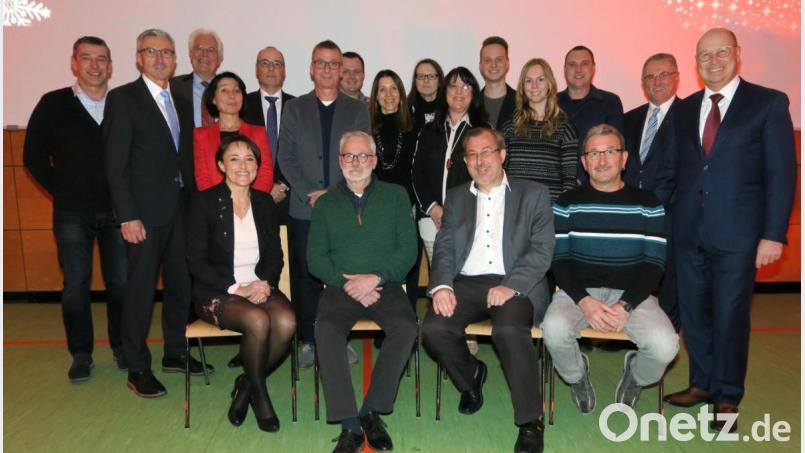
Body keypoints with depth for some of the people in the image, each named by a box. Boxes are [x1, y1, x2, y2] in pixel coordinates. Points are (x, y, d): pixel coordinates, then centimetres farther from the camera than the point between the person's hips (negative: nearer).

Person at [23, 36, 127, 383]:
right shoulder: (53, 105, 2)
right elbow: (34, 157, 6)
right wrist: (62, 192, 2)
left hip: (117, 210, 1)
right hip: (72, 212, 0)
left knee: (121, 282, 6)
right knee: (76, 285, 6)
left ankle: (121, 347, 23)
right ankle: (81, 354, 20)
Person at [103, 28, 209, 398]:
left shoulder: (178, 100, 14)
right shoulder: (123, 98, -4)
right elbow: (115, 164, -10)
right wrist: (128, 217, -15)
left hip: (179, 209, 6)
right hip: (145, 213, -6)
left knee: (181, 285, 12)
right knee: (141, 292, 1)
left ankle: (175, 354, 28)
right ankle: (137, 369, 15)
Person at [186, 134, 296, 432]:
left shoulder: (264, 203, 12)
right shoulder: (204, 202, -1)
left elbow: (275, 255, 12)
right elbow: (196, 262, -6)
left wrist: (265, 282, -10)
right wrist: (237, 287, -16)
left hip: (259, 287, 4)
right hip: (216, 292, -3)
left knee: (287, 322, -27)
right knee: (258, 321, -33)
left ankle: (246, 386, -2)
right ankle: (259, 395, -5)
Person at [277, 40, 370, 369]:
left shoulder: (358, 110, 11)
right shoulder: (294, 108, 11)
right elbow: (286, 157, 4)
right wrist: (309, 193, -9)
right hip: (304, 209, 0)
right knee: (305, 276, 3)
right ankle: (308, 341, 15)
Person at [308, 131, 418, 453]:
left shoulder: (395, 196, 11)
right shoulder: (325, 204, 14)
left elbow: (408, 250, 2)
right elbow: (315, 257, 7)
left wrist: (375, 277, -13)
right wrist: (347, 282, -10)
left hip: (386, 285, 0)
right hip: (341, 287, 1)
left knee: (406, 327, -30)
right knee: (326, 329, -30)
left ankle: (371, 411, -12)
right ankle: (350, 424, -21)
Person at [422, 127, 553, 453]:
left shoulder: (533, 194, 9)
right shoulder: (456, 198, 20)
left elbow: (542, 250, -2)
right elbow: (444, 246, 10)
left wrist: (511, 286, -18)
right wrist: (442, 285, -11)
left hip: (516, 286, -3)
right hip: (466, 284, 3)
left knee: (509, 329, -34)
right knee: (434, 329, -23)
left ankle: (530, 421, -14)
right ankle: (471, 376, 10)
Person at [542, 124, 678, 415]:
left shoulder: (647, 205, 4)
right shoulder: (567, 204, 3)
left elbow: (654, 264, 0)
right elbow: (558, 260, -1)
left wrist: (624, 306, -14)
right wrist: (585, 301, -16)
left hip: (631, 293, 1)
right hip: (578, 291, 0)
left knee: (665, 346, -25)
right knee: (554, 330, -31)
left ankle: (635, 377, 15)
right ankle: (577, 376, 7)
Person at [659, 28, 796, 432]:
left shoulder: (768, 103, -1)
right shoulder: (685, 109, 11)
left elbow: (782, 173, -5)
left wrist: (774, 233, -11)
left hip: (736, 231, -4)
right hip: (688, 230, 4)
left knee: (730, 315, 5)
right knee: (693, 311, 12)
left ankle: (728, 397, 22)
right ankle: (702, 383, 30)